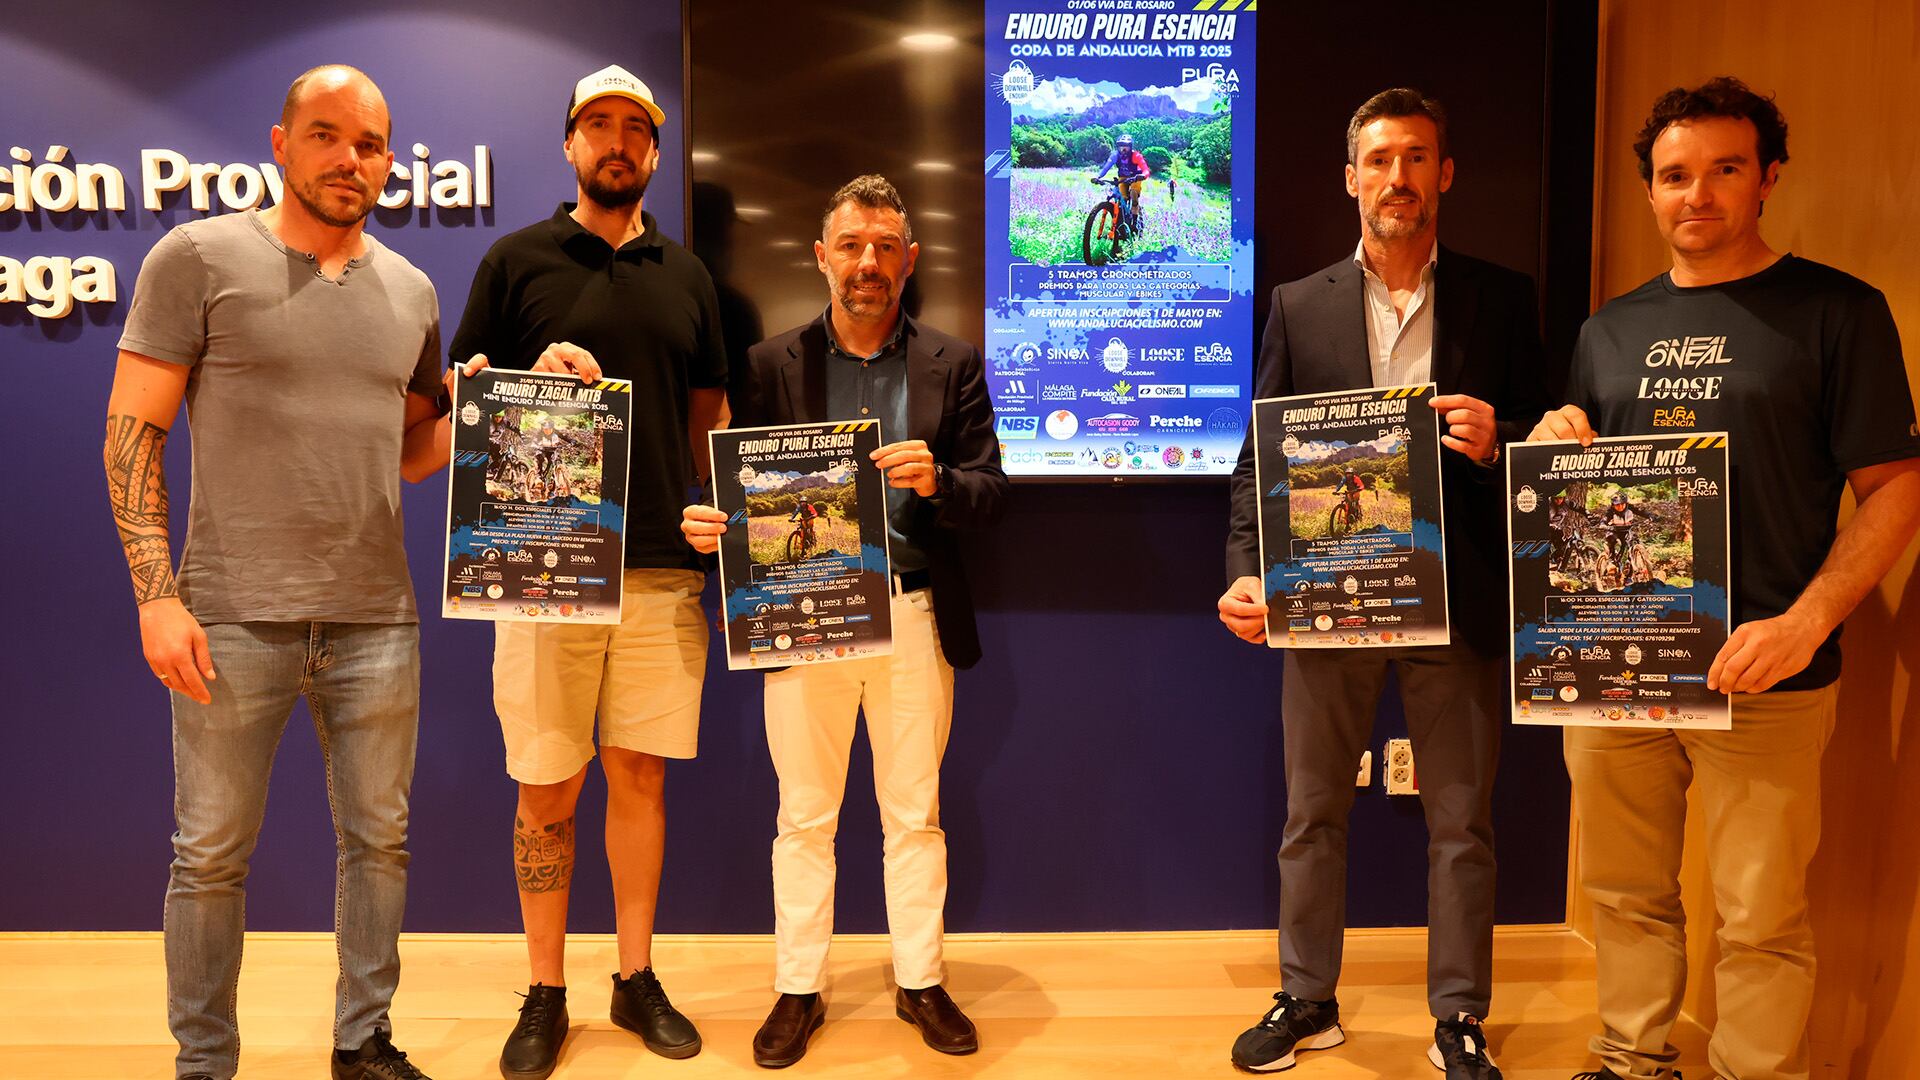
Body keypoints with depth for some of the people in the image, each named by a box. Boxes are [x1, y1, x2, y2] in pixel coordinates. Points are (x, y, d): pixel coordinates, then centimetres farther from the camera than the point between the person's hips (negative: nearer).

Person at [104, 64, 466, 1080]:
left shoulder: (410, 291, 11)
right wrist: (157, 595, -11)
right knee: (212, 854, 7)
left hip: (375, 616, 4)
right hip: (233, 616, -3)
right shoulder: (198, 257, -1)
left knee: (378, 839, 12)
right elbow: (132, 430, -4)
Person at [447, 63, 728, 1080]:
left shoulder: (686, 274, 13)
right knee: (546, 789, 4)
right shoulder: (516, 259, 5)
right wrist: (533, 377, -15)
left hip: (663, 566, 2)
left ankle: (637, 978, 24)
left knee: (640, 774, 9)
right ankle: (545, 995, 21)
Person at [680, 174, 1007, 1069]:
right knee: (803, 815, 9)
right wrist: (706, 522, -18)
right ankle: (798, 991, 25)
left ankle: (919, 984, 27)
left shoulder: (952, 365, 5)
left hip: (914, 616, 1)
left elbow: (991, 492, 1)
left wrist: (937, 482, -20)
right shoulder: (772, 364, 5)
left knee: (914, 812, 11)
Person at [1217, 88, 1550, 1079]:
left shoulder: (1501, 300, 5)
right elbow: (1259, 456, 1)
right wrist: (1246, 573, -12)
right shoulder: (1299, 305, 5)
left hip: (1454, 600, 0)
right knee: (1311, 815, 11)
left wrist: (1495, 441, -17)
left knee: (1461, 824, 10)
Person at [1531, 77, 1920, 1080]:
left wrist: (1805, 624, -17)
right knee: (1626, 894, 13)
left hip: (1761, 672, -4)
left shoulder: (1836, 310, 0)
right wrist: (1556, 439, -3)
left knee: (1760, 918, 3)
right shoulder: (1611, 327, 13)